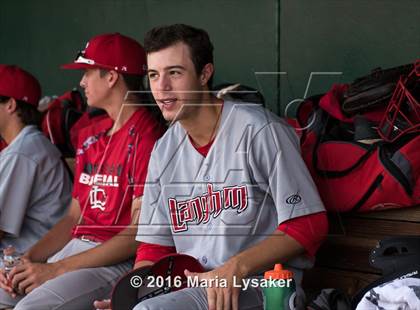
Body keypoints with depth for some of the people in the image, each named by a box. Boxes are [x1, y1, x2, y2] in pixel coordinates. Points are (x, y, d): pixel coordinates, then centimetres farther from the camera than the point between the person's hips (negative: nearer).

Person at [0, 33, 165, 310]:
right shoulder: (91, 136, 17)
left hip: (119, 262, -8)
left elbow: (139, 233, -16)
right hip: (76, 248, 8)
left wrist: (57, 268, -16)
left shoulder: (147, 134, -12)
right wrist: (28, 259, 2)